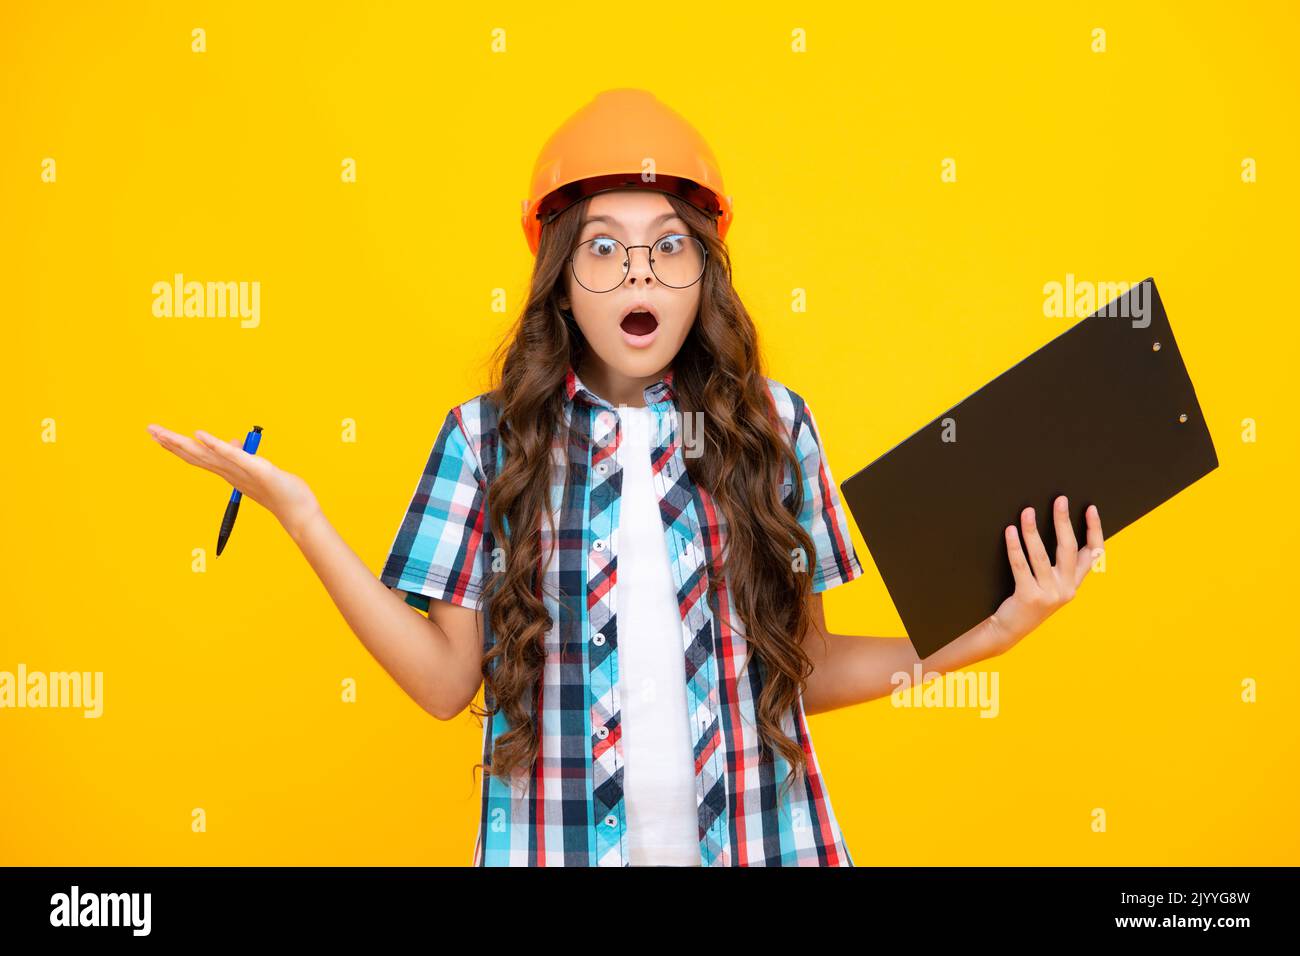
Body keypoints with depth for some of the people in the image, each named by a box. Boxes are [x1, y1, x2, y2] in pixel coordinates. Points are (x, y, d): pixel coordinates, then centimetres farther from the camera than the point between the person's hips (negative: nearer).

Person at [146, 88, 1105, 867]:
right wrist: (303, 518, -11)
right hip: (560, 838, 0)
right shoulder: (488, 435, -4)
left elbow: (803, 670, 3)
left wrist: (971, 640, -10)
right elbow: (444, 680, -5)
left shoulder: (773, 425, -3)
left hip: (755, 834, 1)